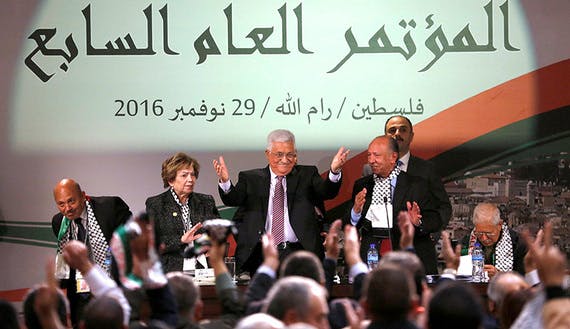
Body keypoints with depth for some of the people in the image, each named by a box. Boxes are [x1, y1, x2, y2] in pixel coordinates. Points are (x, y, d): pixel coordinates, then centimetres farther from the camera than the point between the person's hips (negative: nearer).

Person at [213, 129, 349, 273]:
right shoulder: (251, 178, 13)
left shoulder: (306, 175, 14)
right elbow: (233, 199, -1)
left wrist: (334, 171, -22)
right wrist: (225, 182, -22)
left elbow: (327, 192, -2)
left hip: (298, 250, 0)